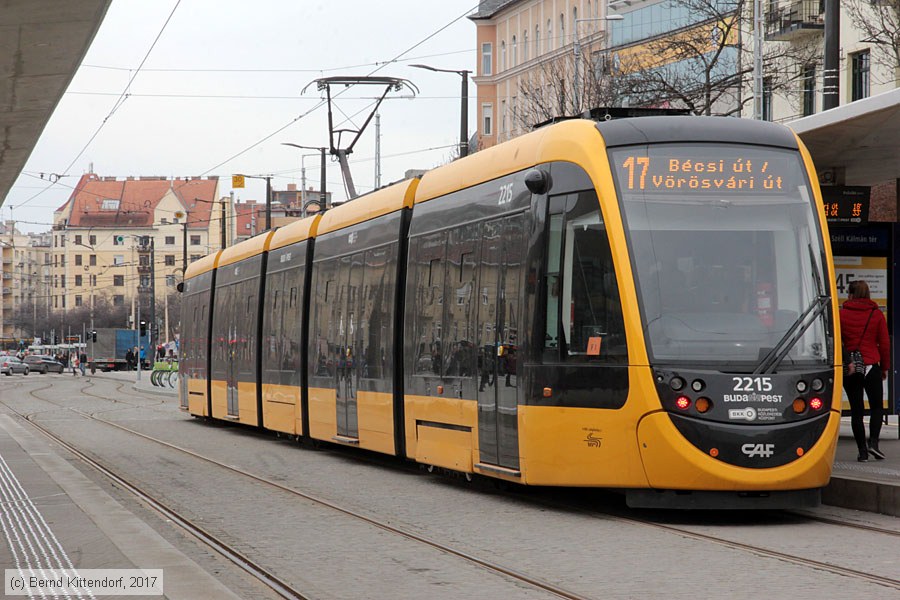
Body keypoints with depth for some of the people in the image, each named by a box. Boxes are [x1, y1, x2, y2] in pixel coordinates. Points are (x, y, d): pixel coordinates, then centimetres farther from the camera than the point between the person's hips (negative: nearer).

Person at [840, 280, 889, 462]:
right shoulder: (877, 314, 2)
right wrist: (885, 367, 13)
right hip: (871, 366, -1)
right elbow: (884, 343, 3)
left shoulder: (841, 315, 1)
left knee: (856, 410, 6)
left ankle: (862, 450, 3)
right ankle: (873, 442, -8)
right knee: (877, 406, 11)